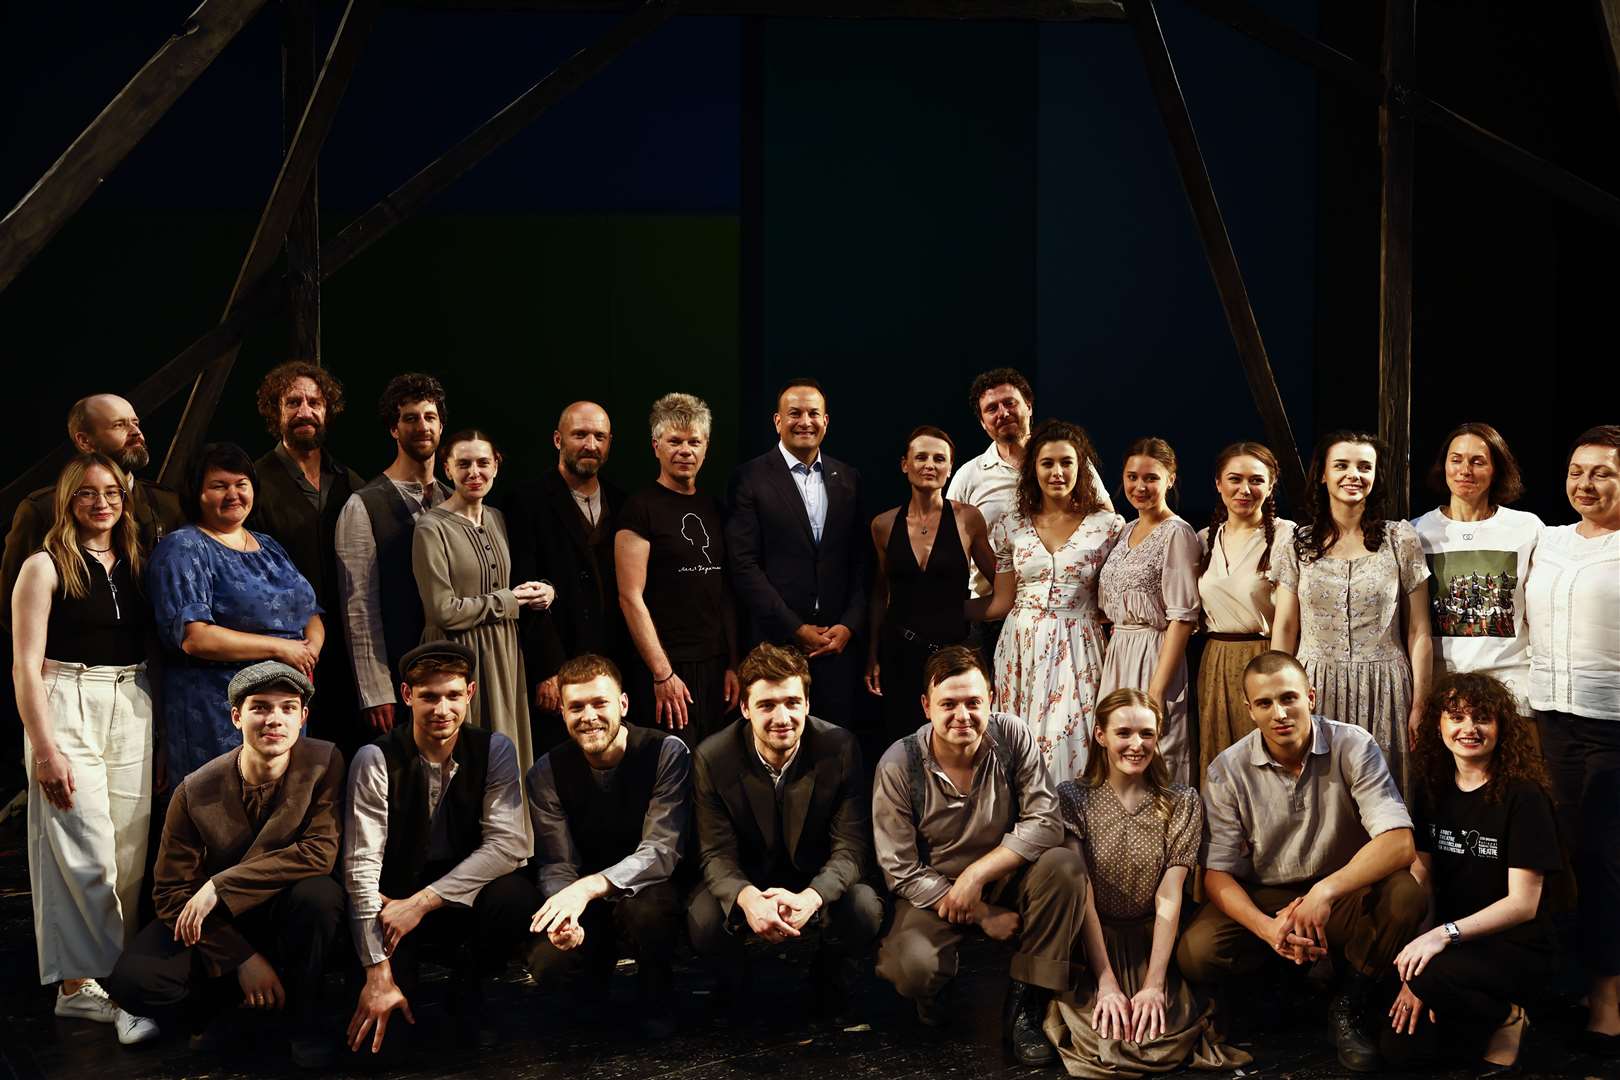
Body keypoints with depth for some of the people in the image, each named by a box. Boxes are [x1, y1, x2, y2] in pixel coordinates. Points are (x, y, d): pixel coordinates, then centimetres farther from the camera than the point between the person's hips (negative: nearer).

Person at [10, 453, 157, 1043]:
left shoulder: (135, 565, 12)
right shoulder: (45, 567, -2)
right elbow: (26, 664, -6)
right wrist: (45, 748, -14)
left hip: (133, 710, 5)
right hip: (67, 707, -5)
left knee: (130, 853, 4)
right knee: (87, 855, -9)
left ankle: (86, 981, 14)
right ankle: (86, 983, -1)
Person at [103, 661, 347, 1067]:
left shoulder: (325, 763, -14)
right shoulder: (196, 792, -13)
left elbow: (321, 852, -22)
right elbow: (172, 891, -9)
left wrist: (221, 886, -27)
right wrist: (242, 959, -18)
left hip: (288, 919, -1)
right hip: (217, 926, 1)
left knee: (319, 893, -34)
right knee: (134, 979, -24)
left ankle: (306, 1015, -9)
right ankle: (233, 1004, 6)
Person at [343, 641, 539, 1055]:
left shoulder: (494, 750, -8)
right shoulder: (376, 759, -15)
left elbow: (507, 845, -17)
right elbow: (361, 866, -19)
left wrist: (422, 902, -26)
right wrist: (378, 976, -25)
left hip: (466, 896, 2)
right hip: (394, 900, -2)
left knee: (515, 896, -31)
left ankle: (466, 991, -1)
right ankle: (398, 983, 15)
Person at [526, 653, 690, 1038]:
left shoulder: (666, 753, -17)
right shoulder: (547, 774, -6)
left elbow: (661, 851, -24)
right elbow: (557, 865, -8)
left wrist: (590, 886, -40)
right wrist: (566, 916, -32)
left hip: (648, 887, -3)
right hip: (586, 903, 3)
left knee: (646, 909, -37)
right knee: (546, 963, -24)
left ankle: (657, 1001, -3)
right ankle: (601, 962, 15)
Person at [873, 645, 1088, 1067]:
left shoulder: (1013, 736, -13)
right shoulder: (898, 766, -16)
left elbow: (1045, 823, -18)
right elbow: (900, 870, -14)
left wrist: (977, 874, -27)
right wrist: (983, 916, -19)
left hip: (1006, 878, 2)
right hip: (933, 891, -2)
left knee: (1065, 865, -28)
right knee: (911, 966, -32)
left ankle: (1024, 1007, -13)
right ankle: (935, 991, 9)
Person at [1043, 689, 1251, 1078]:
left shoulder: (1182, 803, 1)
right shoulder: (1071, 797, -4)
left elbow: (1169, 898, -9)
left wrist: (1154, 985, -19)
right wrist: (1106, 983, -20)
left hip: (1152, 943, 1)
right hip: (1091, 943, -1)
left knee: (1168, 1033, -23)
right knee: (1102, 1033, -26)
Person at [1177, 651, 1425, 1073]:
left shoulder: (1354, 747, -12)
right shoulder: (1227, 771, -9)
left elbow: (1399, 844, -22)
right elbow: (1218, 874, -9)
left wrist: (1326, 891, -37)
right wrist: (1267, 928, -29)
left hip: (1342, 893, 0)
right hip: (1262, 900, 0)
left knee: (1405, 895, -32)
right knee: (1196, 954, -28)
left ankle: (1347, 1006, -6)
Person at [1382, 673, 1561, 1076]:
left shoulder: (1523, 797, -14)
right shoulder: (1433, 790, 2)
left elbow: (1523, 902, -17)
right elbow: (1421, 877, -2)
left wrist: (1445, 934, -29)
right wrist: (1413, 975, -12)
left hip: (1517, 948, -5)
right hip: (1451, 944, 5)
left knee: (1434, 977, -34)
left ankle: (1507, 1019, -3)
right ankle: (1477, 1016, 18)